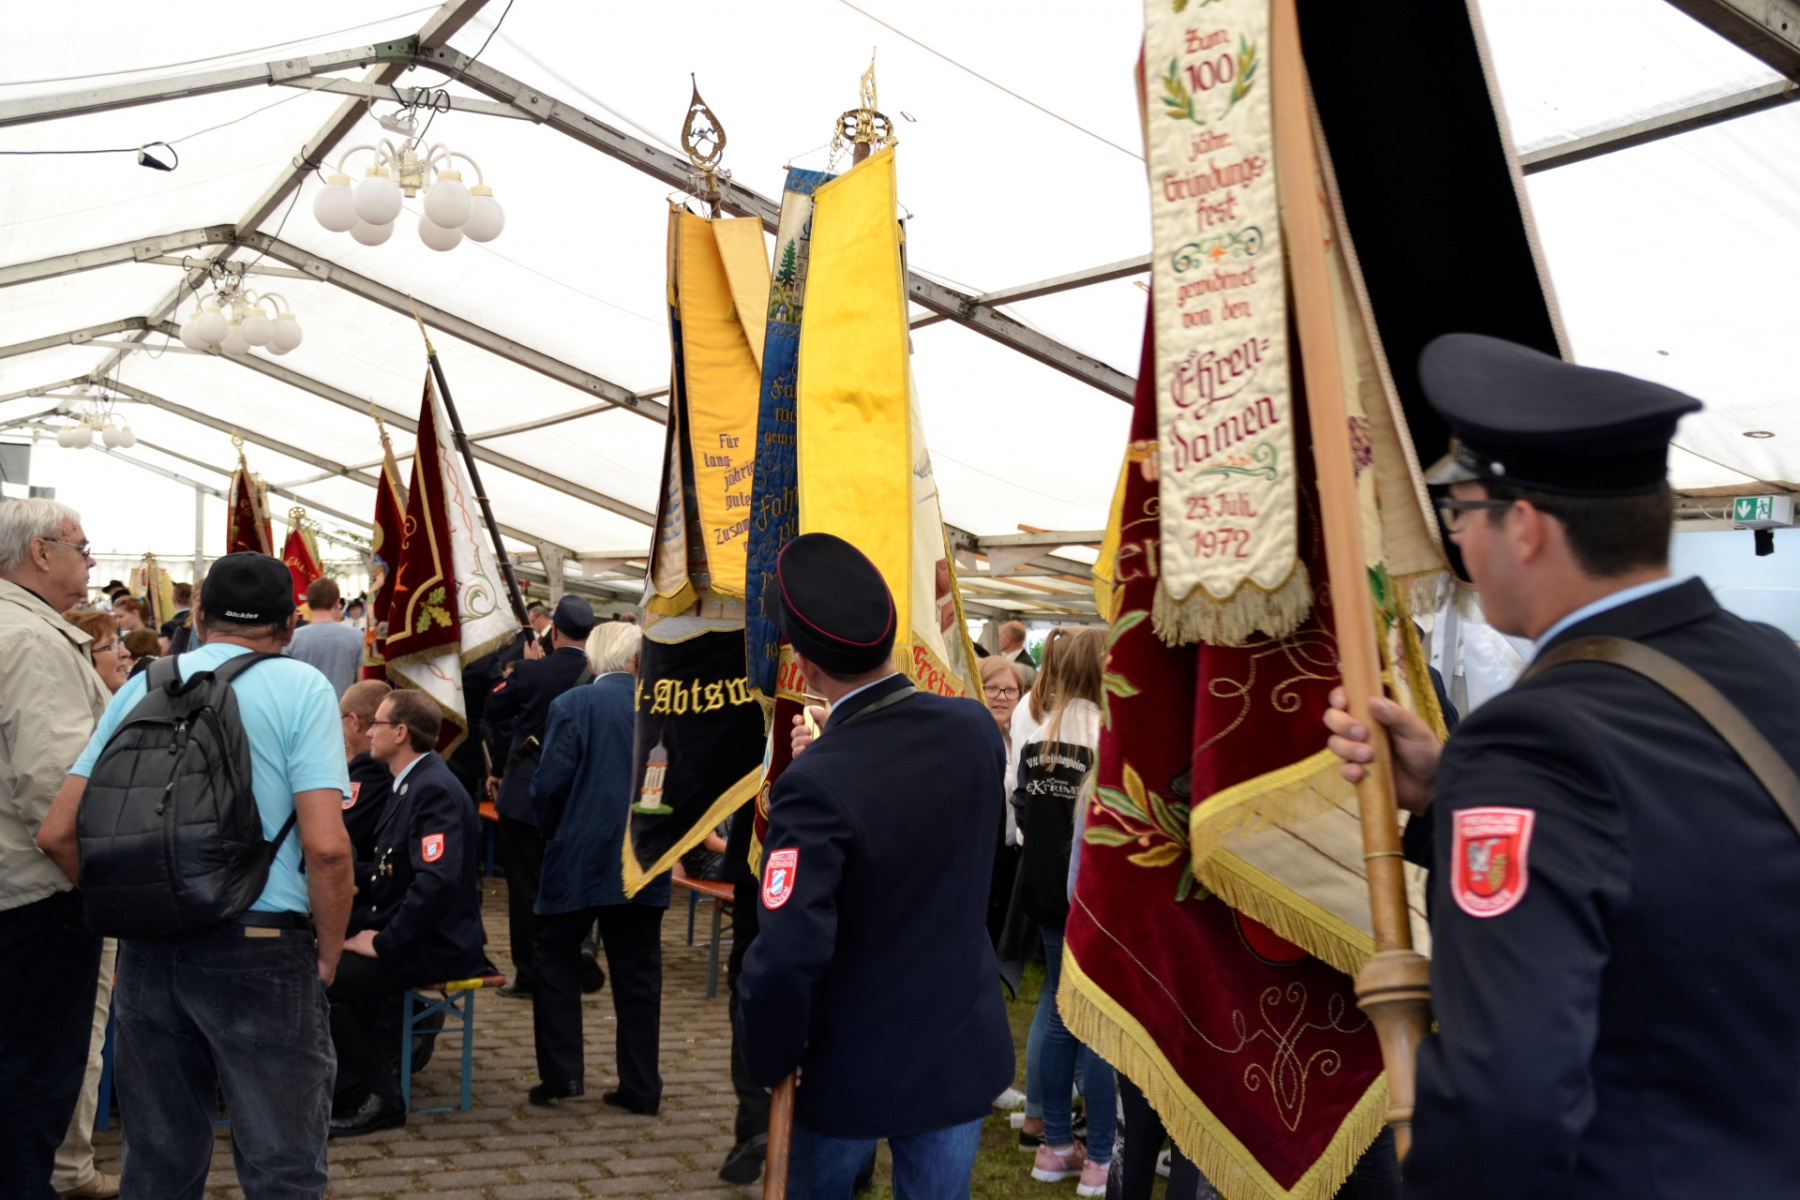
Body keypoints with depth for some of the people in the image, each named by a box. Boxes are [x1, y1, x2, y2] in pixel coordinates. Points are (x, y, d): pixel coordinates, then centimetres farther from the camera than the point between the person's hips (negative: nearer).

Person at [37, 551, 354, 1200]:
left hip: (147, 948, 5)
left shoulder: (144, 685, 8)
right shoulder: (300, 686, -5)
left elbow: (58, 833, 5)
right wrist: (329, 954, -3)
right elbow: (326, 845, -16)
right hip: (261, 945, -5)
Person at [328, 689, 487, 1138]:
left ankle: (374, 1098, -6)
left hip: (436, 945, -9)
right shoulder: (412, 784, 13)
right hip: (411, 934, 9)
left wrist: (385, 943, -23)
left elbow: (438, 882, -29)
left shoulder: (436, 790, -18)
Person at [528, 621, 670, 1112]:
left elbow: (549, 783, -12)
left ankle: (561, 1072, 9)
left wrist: (551, 832, 6)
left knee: (557, 962, 14)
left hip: (581, 857, -3)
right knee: (638, 971, 10)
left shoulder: (573, 706, -10)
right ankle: (640, 1086, 14)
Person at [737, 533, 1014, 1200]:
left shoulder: (816, 785, -28)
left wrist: (769, 1060, -15)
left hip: (852, 1071, -4)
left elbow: (784, 960, -33)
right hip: (964, 1055, 4)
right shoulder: (976, 729, -9)